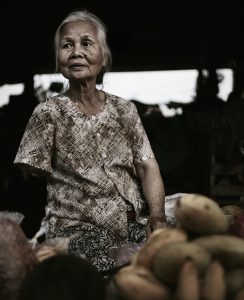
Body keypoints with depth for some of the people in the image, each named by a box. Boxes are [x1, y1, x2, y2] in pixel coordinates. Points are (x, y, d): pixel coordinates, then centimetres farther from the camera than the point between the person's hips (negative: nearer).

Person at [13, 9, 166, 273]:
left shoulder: (124, 110, 11)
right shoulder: (49, 113, 1)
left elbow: (147, 167, 6)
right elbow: (31, 177, 1)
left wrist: (157, 215, -11)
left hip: (135, 226, 5)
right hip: (78, 229, -4)